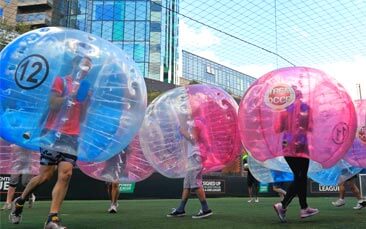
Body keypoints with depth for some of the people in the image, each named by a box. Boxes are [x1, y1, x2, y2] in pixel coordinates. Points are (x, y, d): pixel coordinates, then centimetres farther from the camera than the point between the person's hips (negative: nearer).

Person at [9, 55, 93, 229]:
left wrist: (87, 100, 4)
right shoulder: (61, 81, 1)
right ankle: (19, 202, 25)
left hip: (72, 136, 5)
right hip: (54, 133, -5)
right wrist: (72, 94, -16)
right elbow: (53, 104, -11)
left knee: (65, 174, -9)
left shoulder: (84, 88, 18)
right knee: (45, 175, -2)